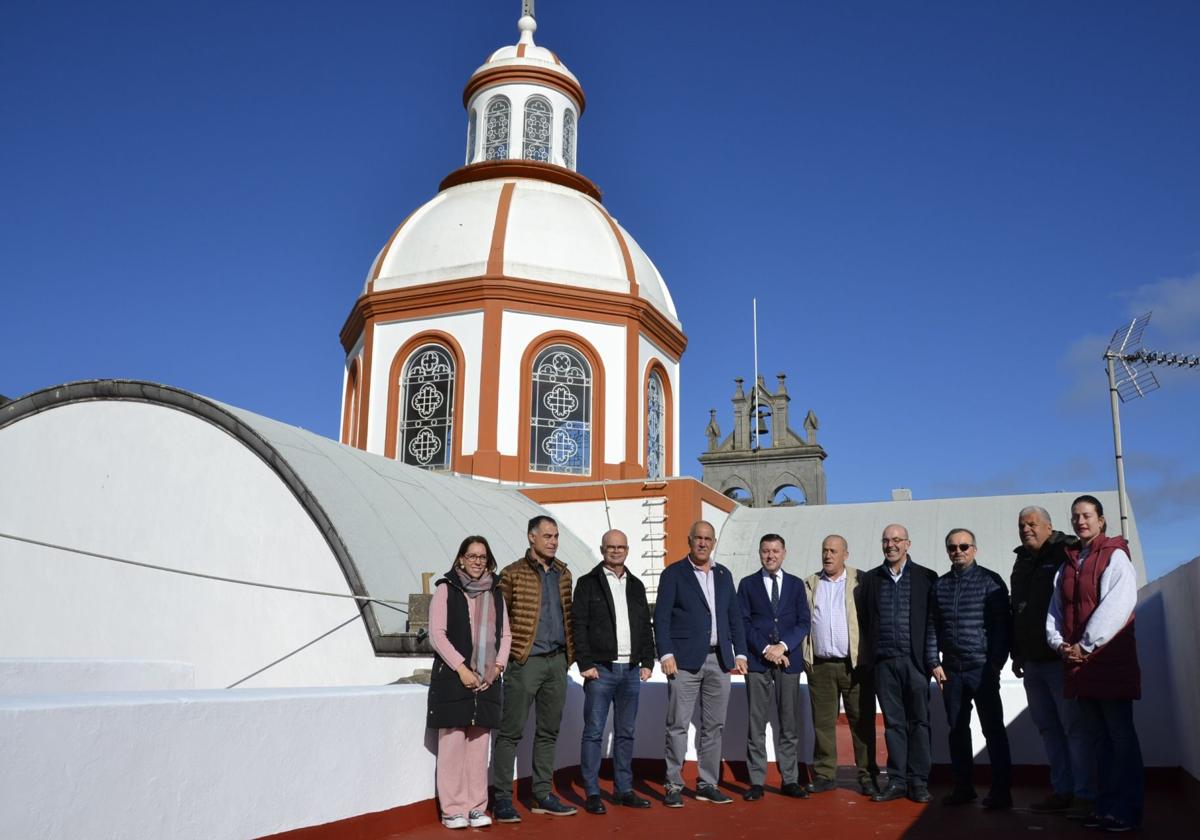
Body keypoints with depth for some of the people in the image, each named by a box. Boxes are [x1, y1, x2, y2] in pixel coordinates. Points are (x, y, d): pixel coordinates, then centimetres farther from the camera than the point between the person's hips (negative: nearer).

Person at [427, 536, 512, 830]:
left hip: (486, 680, 4)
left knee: (479, 744, 5)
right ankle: (453, 809, 6)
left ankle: (476, 807, 12)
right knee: (453, 742, -2)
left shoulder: (495, 594, 13)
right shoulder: (446, 589, 0)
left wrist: (498, 665, 1)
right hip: (452, 678, -4)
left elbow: (505, 635, 16)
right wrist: (461, 668, -12)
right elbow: (437, 634, -6)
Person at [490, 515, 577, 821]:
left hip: (557, 661, 6)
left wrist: (570, 653, 11)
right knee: (511, 731, -2)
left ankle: (543, 795, 21)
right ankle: (502, 799, 6)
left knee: (549, 730, 12)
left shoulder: (563, 574, 12)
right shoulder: (512, 574, -5)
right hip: (525, 661, -6)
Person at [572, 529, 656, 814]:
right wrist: (586, 664, -12)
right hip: (601, 670, -5)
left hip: (631, 670, 5)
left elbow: (646, 627, 16)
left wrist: (647, 662, 7)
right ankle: (592, 794, 4)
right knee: (593, 732, -2)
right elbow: (578, 626, -6)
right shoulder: (588, 583, -1)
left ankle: (624, 790, 19)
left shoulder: (636, 585, 14)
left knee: (626, 733, 10)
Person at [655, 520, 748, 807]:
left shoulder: (724, 575, 14)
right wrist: (666, 654, -14)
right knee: (678, 725, -2)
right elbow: (661, 618, -5)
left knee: (714, 725, 8)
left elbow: (734, 617, 16)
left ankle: (708, 784, 18)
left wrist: (740, 653, 8)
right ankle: (673, 786, 7)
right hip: (685, 660, -5)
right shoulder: (673, 574, 0)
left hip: (719, 660, 5)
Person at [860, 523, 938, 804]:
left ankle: (918, 782, 12)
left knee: (919, 721, 3)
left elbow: (934, 621, 2)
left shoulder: (926, 577, 3)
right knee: (893, 723, 6)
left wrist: (931, 659, -4)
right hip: (884, 662, 2)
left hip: (914, 660, -2)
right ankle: (897, 781, 13)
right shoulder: (871, 579, 10)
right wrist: (867, 659, 2)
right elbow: (865, 622, 8)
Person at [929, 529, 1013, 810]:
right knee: (957, 730, 9)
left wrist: (996, 663, -11)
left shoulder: (990, 581, -2)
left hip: (982, 668, -4)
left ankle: (1001, 791, 7)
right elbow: (933, 628, 11)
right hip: (951, 670, 4)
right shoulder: (939, 585, 10)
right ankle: (963, 787, 18)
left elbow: (1001, 625, -6)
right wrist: (934, 663, 5)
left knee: (993, 730, -1)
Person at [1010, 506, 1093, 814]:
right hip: (1033, 662, 8)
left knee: (1074, 727, -4)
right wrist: (1017, 654, 20)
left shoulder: (1067, 553, -5)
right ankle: (1062, 790, 17)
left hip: (1061, 660, -7)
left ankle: (1085, 795, 2)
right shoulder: (1021, 562, 17)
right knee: (1048, 728, 10)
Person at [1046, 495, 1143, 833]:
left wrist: (1086, 644, -14)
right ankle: (1105, 805, 16)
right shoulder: (1067, 563, 17)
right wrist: (1060, 643, -2)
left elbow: (1116, 605, -14)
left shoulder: (1115, 557, -3)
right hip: (1077, 662, 6)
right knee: (1098, 736, 10)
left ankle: (1126, 809, 4)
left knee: (1120, 736, -1)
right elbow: (1056, 609, 15)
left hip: (1110, 660, -6)